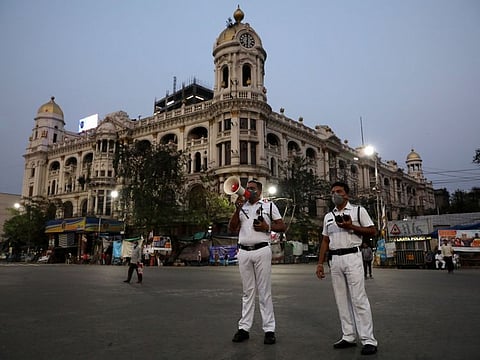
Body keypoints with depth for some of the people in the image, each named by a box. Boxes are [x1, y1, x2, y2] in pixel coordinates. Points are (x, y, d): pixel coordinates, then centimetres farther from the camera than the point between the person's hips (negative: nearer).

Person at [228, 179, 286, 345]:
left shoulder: (269, 205, 8)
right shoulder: (242, 206, 16)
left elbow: (282, 226, 6)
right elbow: (232, 228, 6)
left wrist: (267, 227, -11)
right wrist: (237, 209, -4)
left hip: (262, 250, -3)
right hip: (243, 252, 3)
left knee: (264, 291, 0)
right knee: (247, 291, 8)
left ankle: (269, 329, 4)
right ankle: (244, 328, 13)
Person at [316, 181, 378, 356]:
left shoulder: (358, 210, 3)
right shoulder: (328, 216, 17)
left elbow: (373, 231, -2)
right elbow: (325, 241, 16)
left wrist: (351, 226, -14)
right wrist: (320, 263, 10)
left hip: (352, 257, -5)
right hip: (335, 260, 5)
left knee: (358, 299, -8)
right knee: (342, 300, 7)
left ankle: (368, 340, -2)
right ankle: (349, 337, 15)